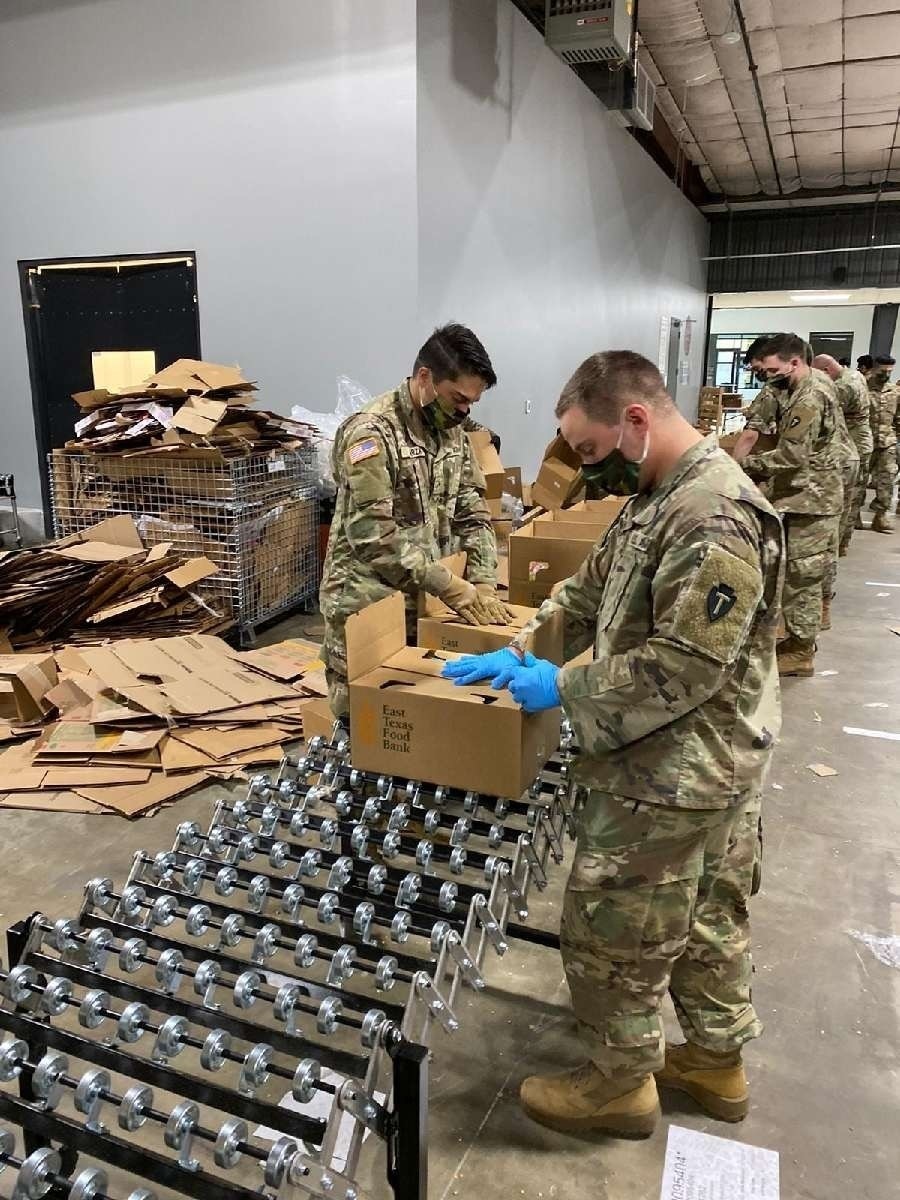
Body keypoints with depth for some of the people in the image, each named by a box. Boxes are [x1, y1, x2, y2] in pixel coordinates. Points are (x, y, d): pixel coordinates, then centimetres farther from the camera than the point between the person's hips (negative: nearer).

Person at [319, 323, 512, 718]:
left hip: (426, 605, 7)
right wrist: (450, 585, -22)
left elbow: (472, 514, 9)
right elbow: (371, 534, -23)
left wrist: (483, 585, -6)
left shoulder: (451, 432, 8)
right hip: (368, 608, -7)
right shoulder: (371, 433, -17)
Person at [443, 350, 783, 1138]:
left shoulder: (715, 515, -26)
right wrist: (517, 651, 1)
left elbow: (683, 666, -30)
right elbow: (592, 593, 12)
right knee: (709, 919, 24)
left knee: (611, 931, 8)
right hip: (709, 762, 10)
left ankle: (621, 1082, 30)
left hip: (673, 772, -10)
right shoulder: (664, 496, 7)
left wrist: (563, 688, -21)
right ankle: (718, 1061, 43)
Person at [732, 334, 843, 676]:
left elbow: (791, 456, -25)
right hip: (804, 497, 10)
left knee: (802, 577, -3)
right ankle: (800, 639, 26)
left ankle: (801, 653, 5)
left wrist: (742, 464, -18)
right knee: (798, 574, 16)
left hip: (811, 501, -10)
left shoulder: (811, 397, -21)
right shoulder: (807, 388, 12)